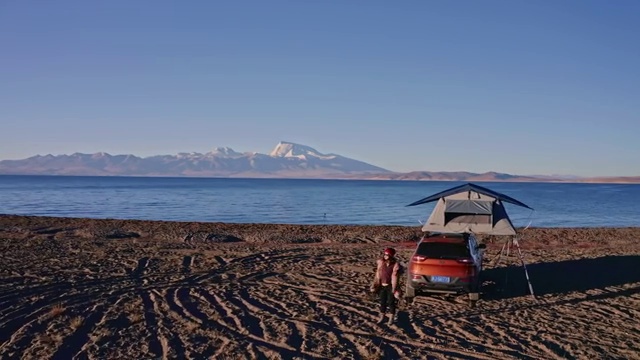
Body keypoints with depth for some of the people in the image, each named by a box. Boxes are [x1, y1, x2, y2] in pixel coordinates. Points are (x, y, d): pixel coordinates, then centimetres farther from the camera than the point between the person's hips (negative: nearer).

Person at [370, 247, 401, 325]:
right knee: (382, 302, 13)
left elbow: (394, 277, -16)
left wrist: (394, 289, -17)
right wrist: (375, 285, 1)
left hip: (390, 286, -4)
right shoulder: (381, 263, -2)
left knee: (391, 302, 5)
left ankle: (391, 319, 19)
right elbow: (378, 275, 2)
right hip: (382, 286, 4)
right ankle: (382, 317, 26)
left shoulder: (395, 264, -14)